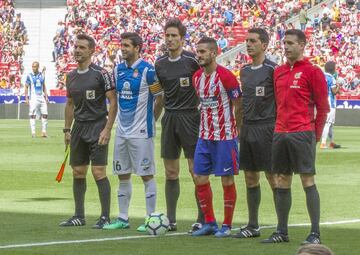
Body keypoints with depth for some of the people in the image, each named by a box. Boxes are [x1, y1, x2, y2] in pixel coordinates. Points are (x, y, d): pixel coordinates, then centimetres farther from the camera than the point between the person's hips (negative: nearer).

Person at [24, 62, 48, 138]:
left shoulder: (41, 75, 9)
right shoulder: (29, 76, -2)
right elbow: (26, 87, -2)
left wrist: (46, 96, 10)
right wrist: (26, 98, -10)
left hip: (41, 97, 4)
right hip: (33, 98, -4)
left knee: (45, 114, 1)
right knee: (32, 115, -6)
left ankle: (43, 131, 8)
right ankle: (33, 132, -4)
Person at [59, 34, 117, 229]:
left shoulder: (101, 74, -8)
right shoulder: (71, 76, 12)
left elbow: (113, 102, -10)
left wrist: (107, 129, -16)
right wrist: (67, 130, 16)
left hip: (97, 127, -7)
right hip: (79, 127, 7)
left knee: (98, 172, -10)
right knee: (78, 173, 8)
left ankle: (105, 217, -5)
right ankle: (79, 216, 17)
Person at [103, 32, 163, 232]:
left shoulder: (147, 71, -11)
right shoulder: (118, 70, 9)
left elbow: (160, 98, -5)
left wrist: (149, 120, 2)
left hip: (141, 132, -7)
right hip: (122, 131, 7)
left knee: (147, 175, -2)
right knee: (123, 175, 9)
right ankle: (123, 218, 16)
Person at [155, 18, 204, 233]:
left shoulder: (192, 60, -7)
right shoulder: (160, 64, 9)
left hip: (190, 116, -5)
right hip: (169, 117, 5)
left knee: (196, 170, -5)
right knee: (171, 172, 6)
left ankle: (202, 218, 1)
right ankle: (171, 219, 11)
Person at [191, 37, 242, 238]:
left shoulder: (226, 76, -14)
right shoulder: (197, 77, 7)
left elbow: (238, 106, -8)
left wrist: (237, 131, -6)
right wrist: (206, 128, 15)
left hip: (225, 137, -7)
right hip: (204, 136, 7)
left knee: (227, 179, 1)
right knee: (200, 178, 6)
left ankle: (227, 226, 9)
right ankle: (209, 223, 16)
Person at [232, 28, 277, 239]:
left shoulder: (272, 69, -8)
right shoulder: (245, 71, 14)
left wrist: (278, 128, -12)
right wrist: (240, 126, 16)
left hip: (266, 128, -7)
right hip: (247, 128, 7)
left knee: (273, 177, -5)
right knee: (251, 179, 10)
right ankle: (253, 226, 16)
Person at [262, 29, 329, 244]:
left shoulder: (312, 71, -4)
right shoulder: (279, 72, 14)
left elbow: (323, 106, -4)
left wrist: (316, 134, -4)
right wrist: (279, 128, 12)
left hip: (302, 134, -6)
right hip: (280, 134, 7)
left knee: (308, 180, -6)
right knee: (282, 182, 8)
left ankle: (315, 233, -4)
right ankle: (282, 232, 15)